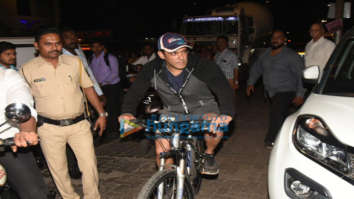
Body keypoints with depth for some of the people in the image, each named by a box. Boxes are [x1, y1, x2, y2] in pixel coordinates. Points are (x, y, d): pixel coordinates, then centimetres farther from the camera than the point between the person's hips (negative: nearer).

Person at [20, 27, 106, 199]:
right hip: (49, 128, -1)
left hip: (79, 125, 1)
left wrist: (102, 114, 8)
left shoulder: (74, 62, 2)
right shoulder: (27, 69, -3)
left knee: (90, 165, 1)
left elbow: (88, 88, 9)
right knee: (58, 169, 10)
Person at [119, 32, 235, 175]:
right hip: (173, 112, 2)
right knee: (162, 154, -11)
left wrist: (226, 113, -55)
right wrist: (127, 112, -33)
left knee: (216, 125, -34)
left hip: (203, 107, -2)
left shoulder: (202, 66, -26)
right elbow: (134, 92, -12)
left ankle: (209, 154, -2)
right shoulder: (152, 70, -17)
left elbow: (224, 89, -35)